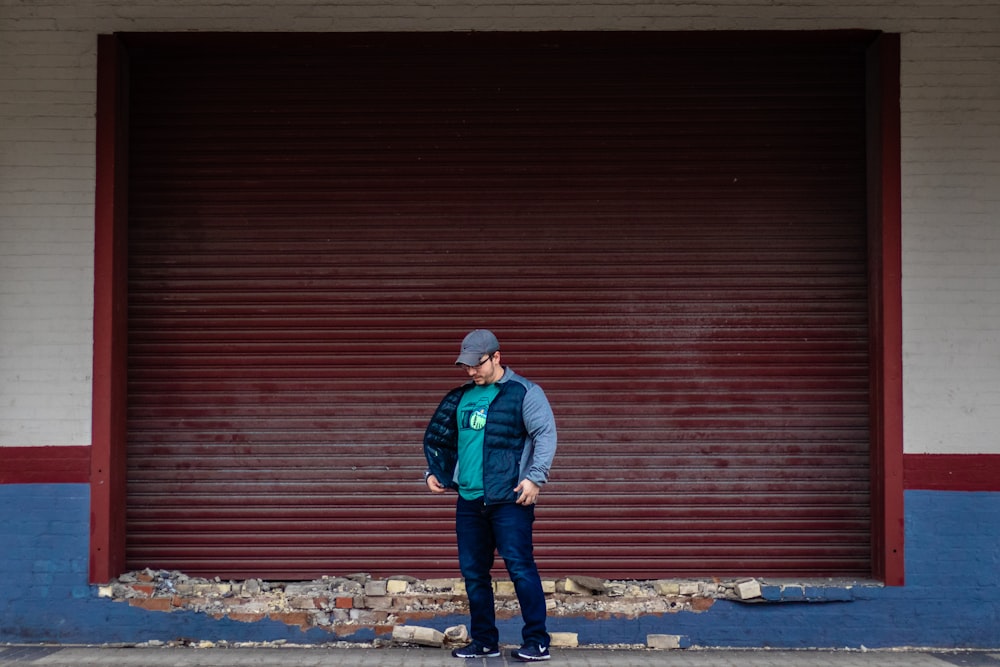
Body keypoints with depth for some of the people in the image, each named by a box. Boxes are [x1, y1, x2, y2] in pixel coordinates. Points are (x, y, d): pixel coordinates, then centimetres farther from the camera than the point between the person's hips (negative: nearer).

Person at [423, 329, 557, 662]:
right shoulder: (460, 397, 14)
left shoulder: (524, 392, -4)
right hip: (468, 500, 6)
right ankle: (484, 641, 20)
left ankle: (537, 642, -1)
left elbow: (545, 435, -9)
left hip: (510, 499, -6)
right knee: (473, 573, 9)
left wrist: (534, 478, -16)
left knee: (520, 567, -8)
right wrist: (433, 472, 11)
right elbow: (439, 438, 23)